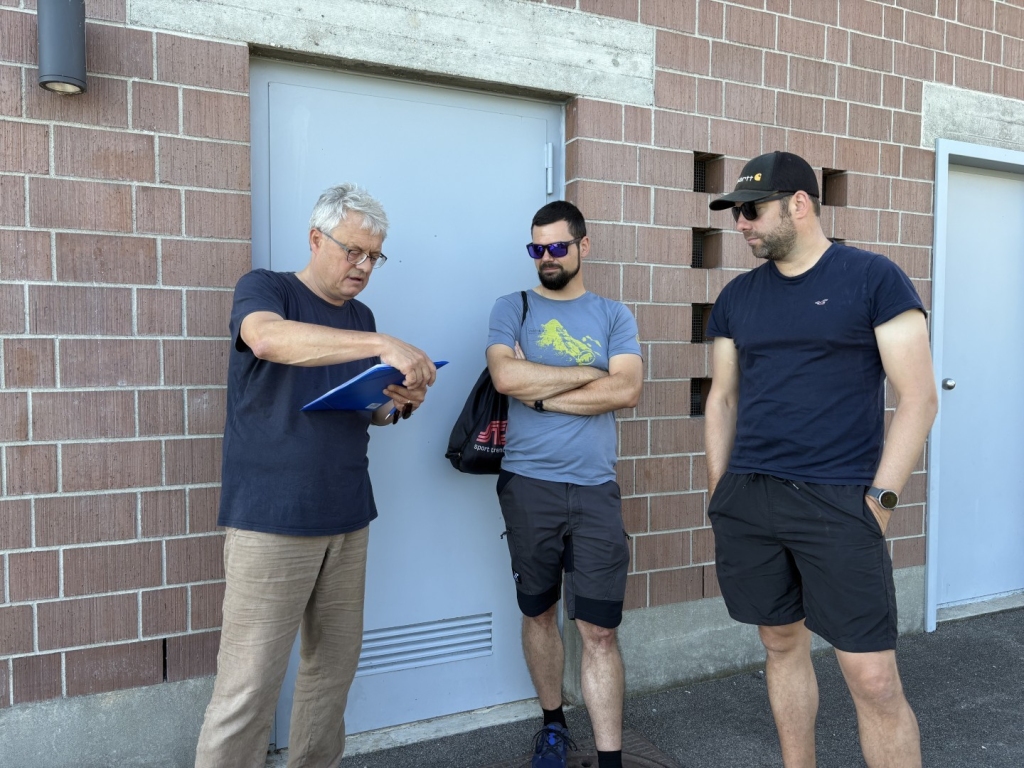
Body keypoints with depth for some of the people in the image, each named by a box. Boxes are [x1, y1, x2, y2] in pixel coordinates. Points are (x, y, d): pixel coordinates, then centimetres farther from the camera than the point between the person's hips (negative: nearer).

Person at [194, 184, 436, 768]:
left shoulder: (360, 318, 15)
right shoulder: (265, 288, -3)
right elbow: (267, 338, -27)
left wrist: (400, 405, 0)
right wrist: (384, 344, -34)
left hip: (348, 518, 6)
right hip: (272, 519, -6)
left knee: (336, 664, 13)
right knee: (249, 686, -4)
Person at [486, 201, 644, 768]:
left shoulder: (614, 316, 8)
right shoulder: (512, 308, 6)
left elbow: (627, 390, -8)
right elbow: (504, 376, -13)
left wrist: (538, 393, -9)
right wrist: (587, 373, -6)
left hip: (594, 489, 0)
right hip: (528, 485, 1)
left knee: (599, 630, 0)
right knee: (538, 613, 15)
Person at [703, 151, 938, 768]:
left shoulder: (874, 278, -2)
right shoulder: (738, 297, 11)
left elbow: (919, 397, -4)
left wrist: (881, 497, -9)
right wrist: (719, 492, 10)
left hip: (838, 502, -4)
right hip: (747, 501, 5)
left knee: (874, 680, -3)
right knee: (782, 642, 15)